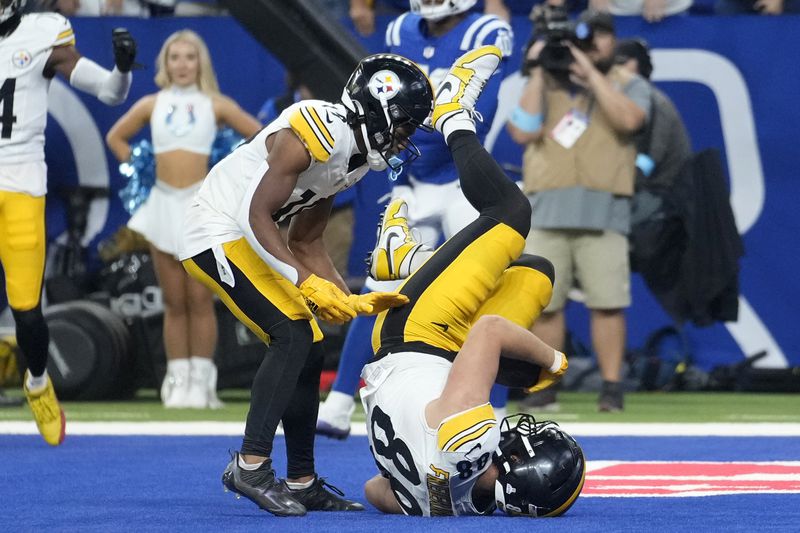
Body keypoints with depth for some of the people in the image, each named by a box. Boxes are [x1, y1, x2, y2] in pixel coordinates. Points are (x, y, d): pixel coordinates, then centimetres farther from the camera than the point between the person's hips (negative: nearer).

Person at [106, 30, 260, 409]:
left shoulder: (214, 105, 3)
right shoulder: (152, 105, 9)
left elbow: (260, 137, 6)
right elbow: (115, 138, 22)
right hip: (163, 204, 2)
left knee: (199, 299, -4)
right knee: (173, 302, 4)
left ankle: (202, 381, -1)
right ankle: (177, 380, 6)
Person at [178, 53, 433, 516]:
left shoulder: (355, 153, 8)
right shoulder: (317, 130, -23)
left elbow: (305, 241, 14)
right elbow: (258, 216, -24)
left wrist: (351, 301, 7)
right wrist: (307, 284, -24)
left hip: (246, 238, 10)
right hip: (219, 235, -10)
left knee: (308, 354, 9)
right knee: (291, 336, -20)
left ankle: (303, 483, 18)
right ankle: (252, 465, -20)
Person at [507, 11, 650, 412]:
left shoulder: (629, 84, 12)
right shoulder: (546, 82, 16)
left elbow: (629, 119, -11)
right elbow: (522, 132, 1)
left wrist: (591, 72, -9)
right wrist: (537, 73, -1)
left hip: (603, 212, -2)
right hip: (546, 210, 2)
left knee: (606, 303, -7)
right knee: (543, 303, 0)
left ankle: (611, 387, -1)